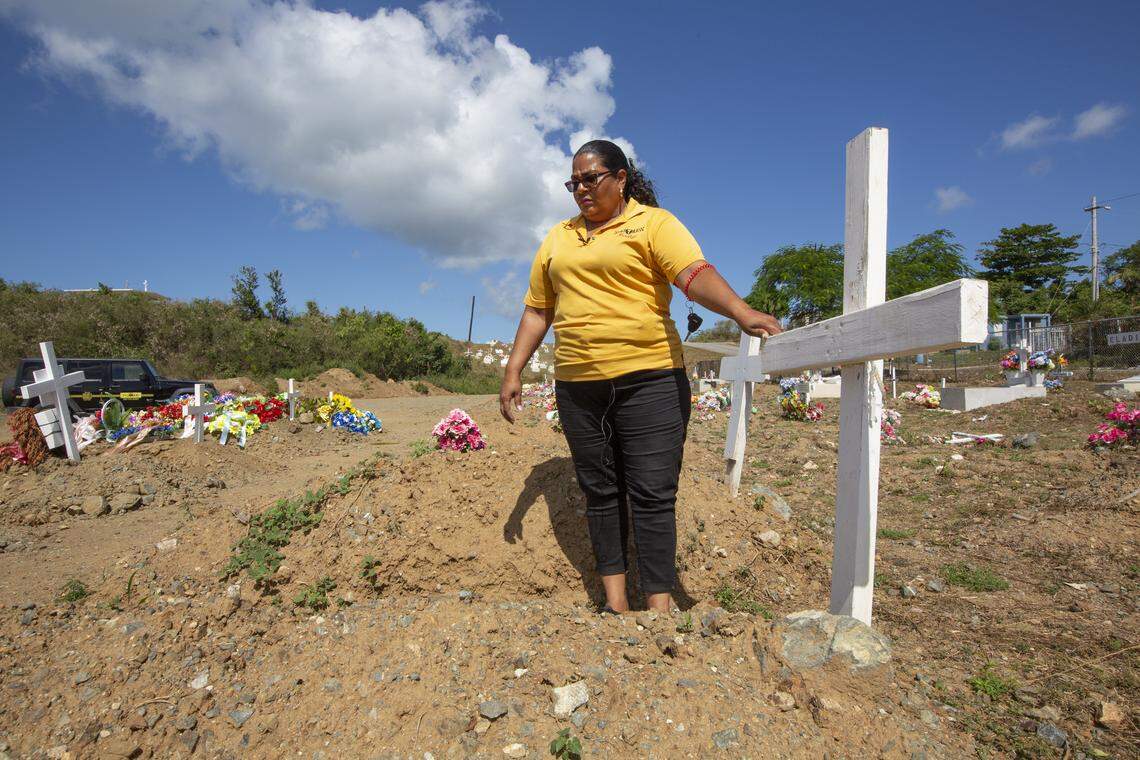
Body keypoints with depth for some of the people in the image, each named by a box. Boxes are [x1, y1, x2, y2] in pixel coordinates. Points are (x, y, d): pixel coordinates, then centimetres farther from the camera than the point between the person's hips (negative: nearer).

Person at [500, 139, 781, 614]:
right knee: (600, 492, 9)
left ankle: (659, 609, 4)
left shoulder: (653, 222, 2)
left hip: (649, 379, -4)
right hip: (576, 386, 5)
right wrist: (513, 371, 12)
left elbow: (696, 275, -15)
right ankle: (615, 600, 20)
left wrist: (739, 311, -33)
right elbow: (537, 310, 18)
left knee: (652, 494, -5)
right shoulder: (558, 238, 17)